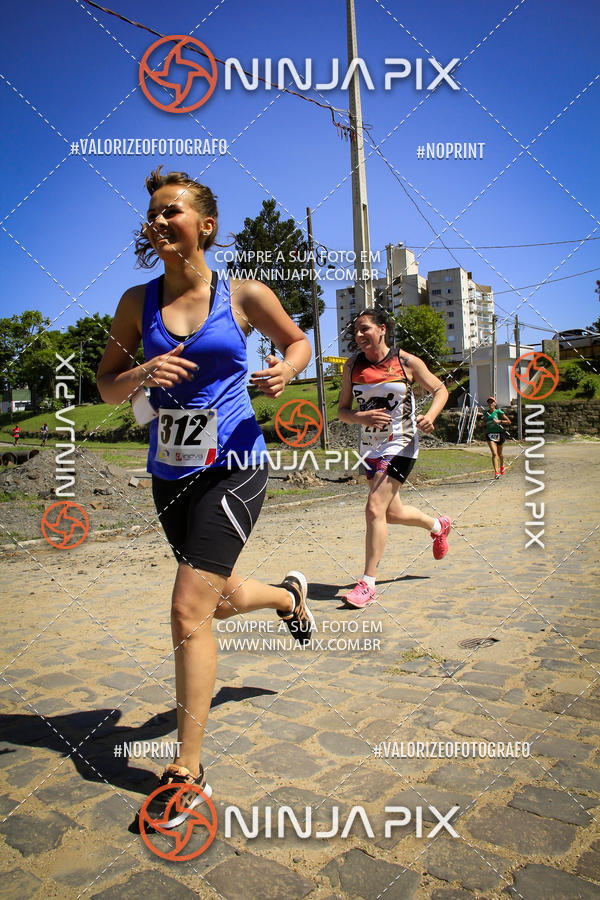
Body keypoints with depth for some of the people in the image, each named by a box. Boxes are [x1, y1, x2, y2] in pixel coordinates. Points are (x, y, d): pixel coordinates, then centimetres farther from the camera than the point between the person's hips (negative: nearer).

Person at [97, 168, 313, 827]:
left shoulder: (244, 296, -4)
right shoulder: (137, 302, 3)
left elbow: (296, 340, 12)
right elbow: (106, 387, 6)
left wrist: (285, 370, -10)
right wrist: (142, 374, -16)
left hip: (234, 466, -4)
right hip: (170, 474, 5)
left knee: (188, 611, -11)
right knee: (222, 599, 20)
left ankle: (187, 772, 7)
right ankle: (289, 594, 56)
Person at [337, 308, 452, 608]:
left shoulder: (407, 362, -7)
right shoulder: (352, 366, 1)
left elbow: (440, 389, 3)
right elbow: (342, 410, 3)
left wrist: (430, 415, -17)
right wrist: (362, 417, -19)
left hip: (400, 444, -5)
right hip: (370, 446, 5)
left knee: (375, 509, -16)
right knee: (392, 513, 16)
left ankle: (368, 583, -4)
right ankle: (438, 525, 47)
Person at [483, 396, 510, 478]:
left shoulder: (498, 412, -4)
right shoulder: (486, 413, 7)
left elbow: (509, 422, -3)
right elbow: (484, 422, 24)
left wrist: (499, 421, -16)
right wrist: (485, 423, 1)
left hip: (499, 434, -1)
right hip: (490, 435, 1)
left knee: (499, 453, 17)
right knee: (494, 454, -15)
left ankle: (502, 466, 47)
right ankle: (496, 472, -19)